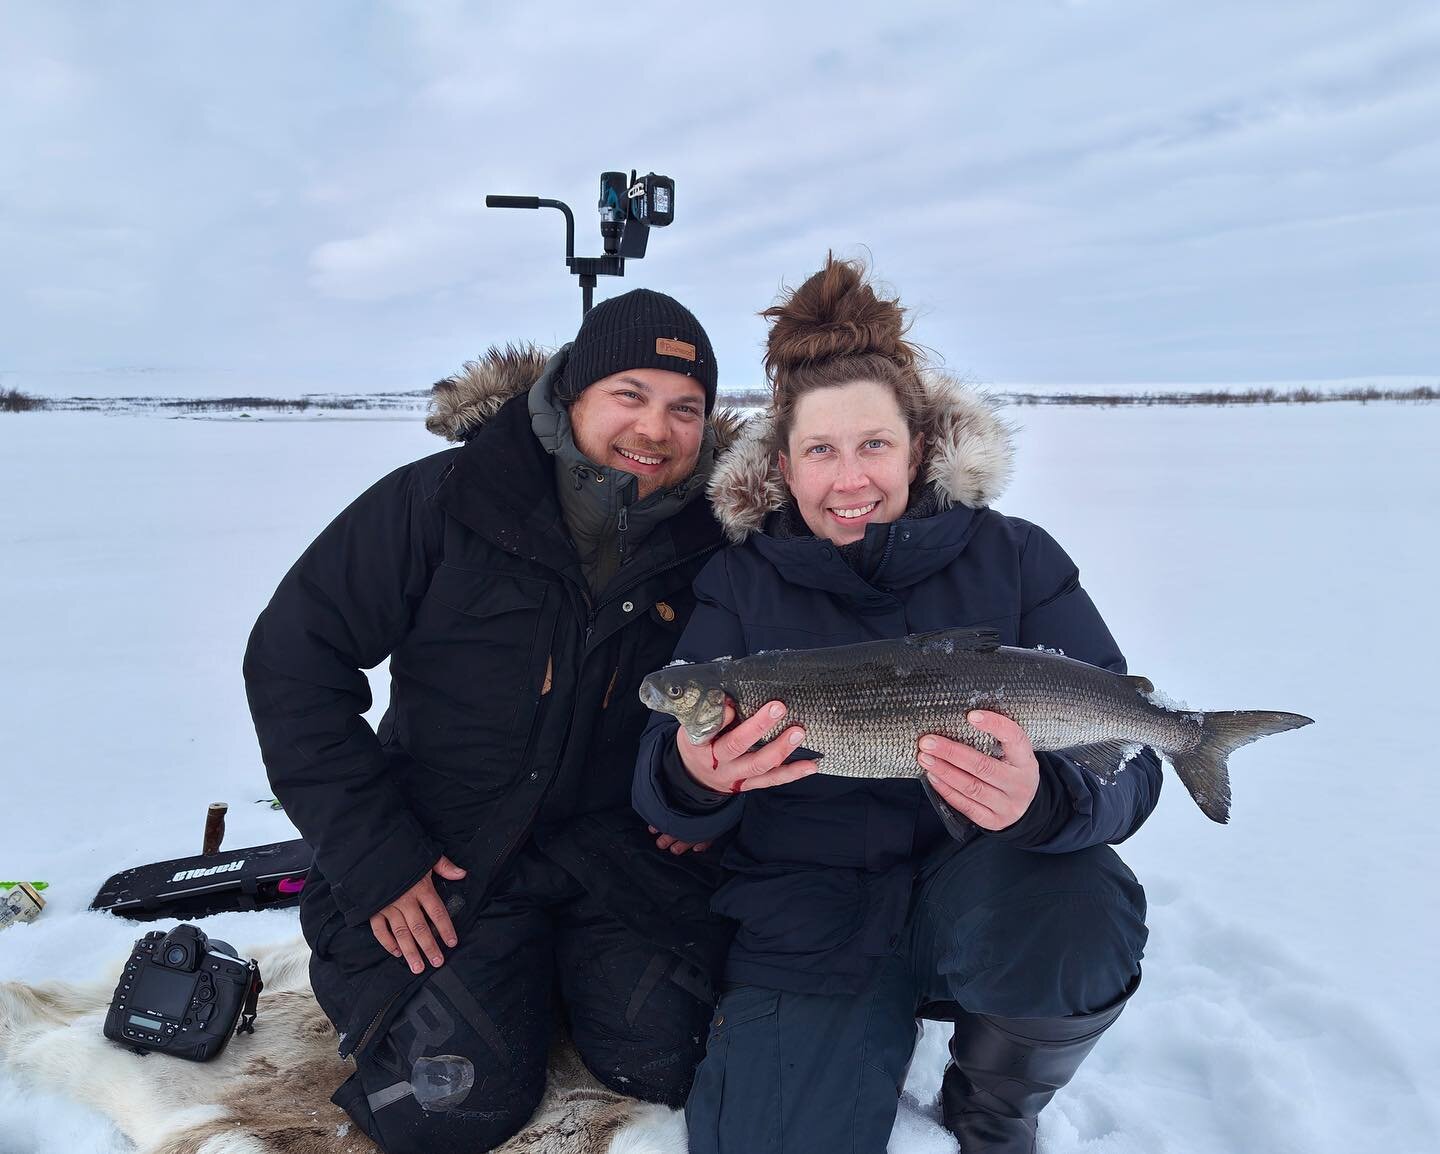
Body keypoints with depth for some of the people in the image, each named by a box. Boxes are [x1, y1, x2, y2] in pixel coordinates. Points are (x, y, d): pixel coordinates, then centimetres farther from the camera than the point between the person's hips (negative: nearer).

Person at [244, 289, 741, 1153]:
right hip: (447, 857, -1)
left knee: (667, 1062, -12)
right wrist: (370, 858, -13)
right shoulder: (439, 502, -15)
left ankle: (564, 959, 18)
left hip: (622, 846, 2)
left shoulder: (716, 543, -8)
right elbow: (292, 659, -11)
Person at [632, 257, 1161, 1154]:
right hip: (809, 919, 1)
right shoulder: (739, 588, -2)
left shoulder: (1016, 560, -4)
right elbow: (662, 795, -9)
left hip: (974, 890, 0)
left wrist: (1041, 797, -36)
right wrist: (696, 777, -34)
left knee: (1070, 918, -32)